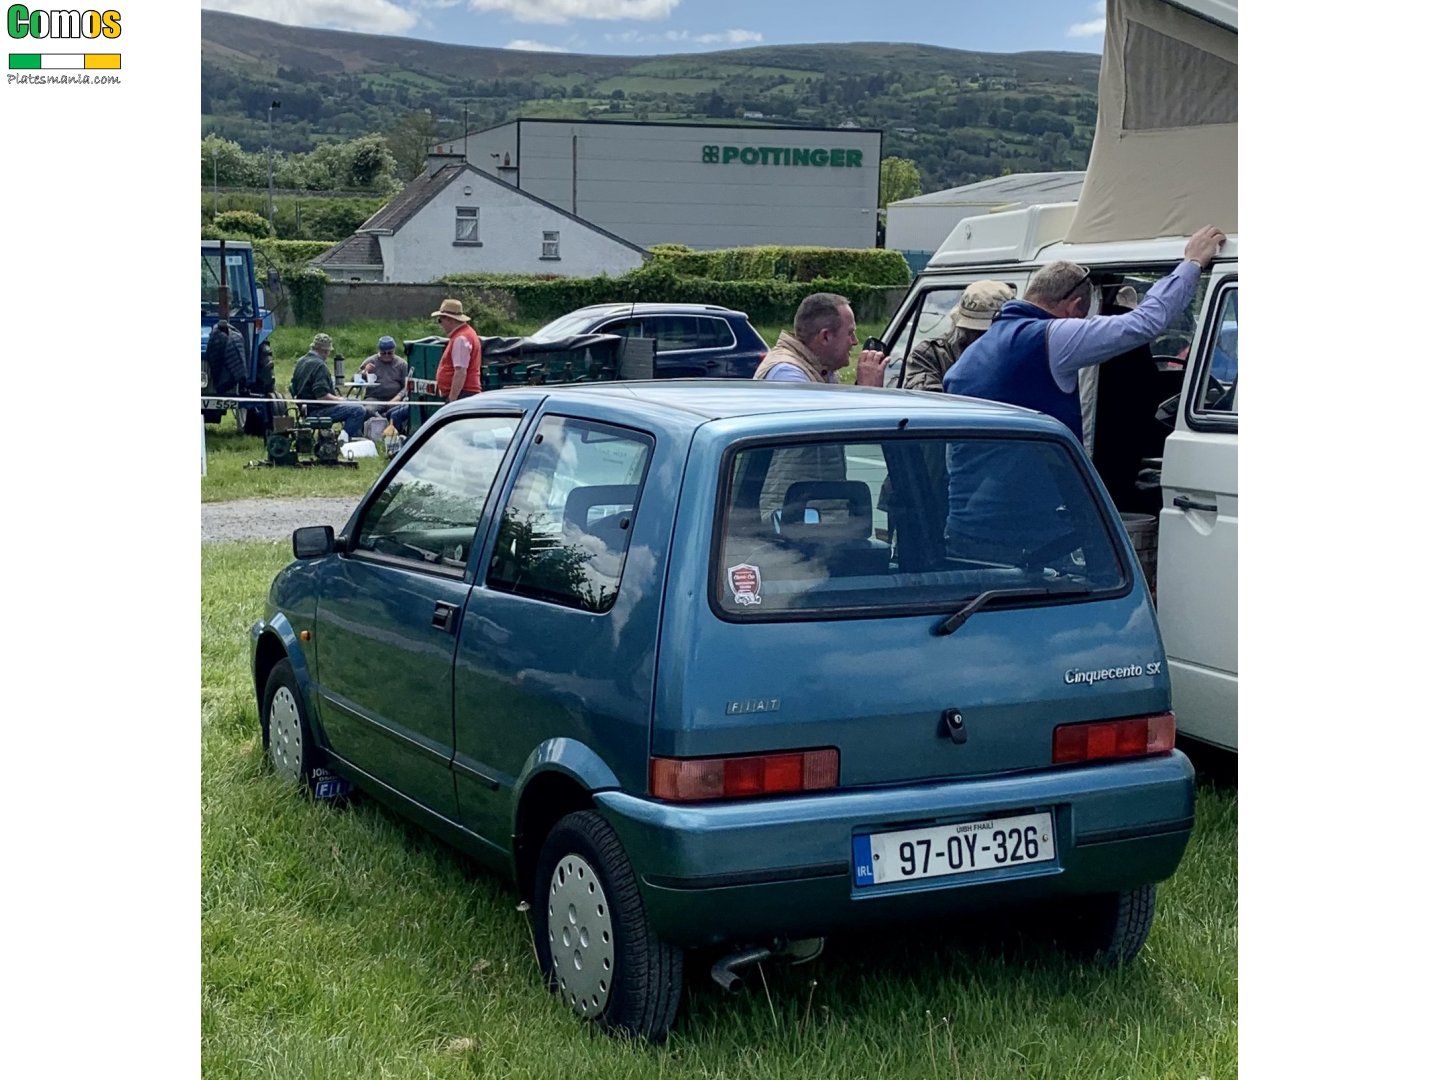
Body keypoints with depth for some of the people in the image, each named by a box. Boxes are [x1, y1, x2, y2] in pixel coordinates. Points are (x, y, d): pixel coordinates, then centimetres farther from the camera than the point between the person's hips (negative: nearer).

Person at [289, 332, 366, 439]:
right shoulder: (319, 365, -19)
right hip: (316, 411, -11)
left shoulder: (301, 361, 12)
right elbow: (322, 396, -28)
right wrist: (339, 400, -10)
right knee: (358, 410, -19)